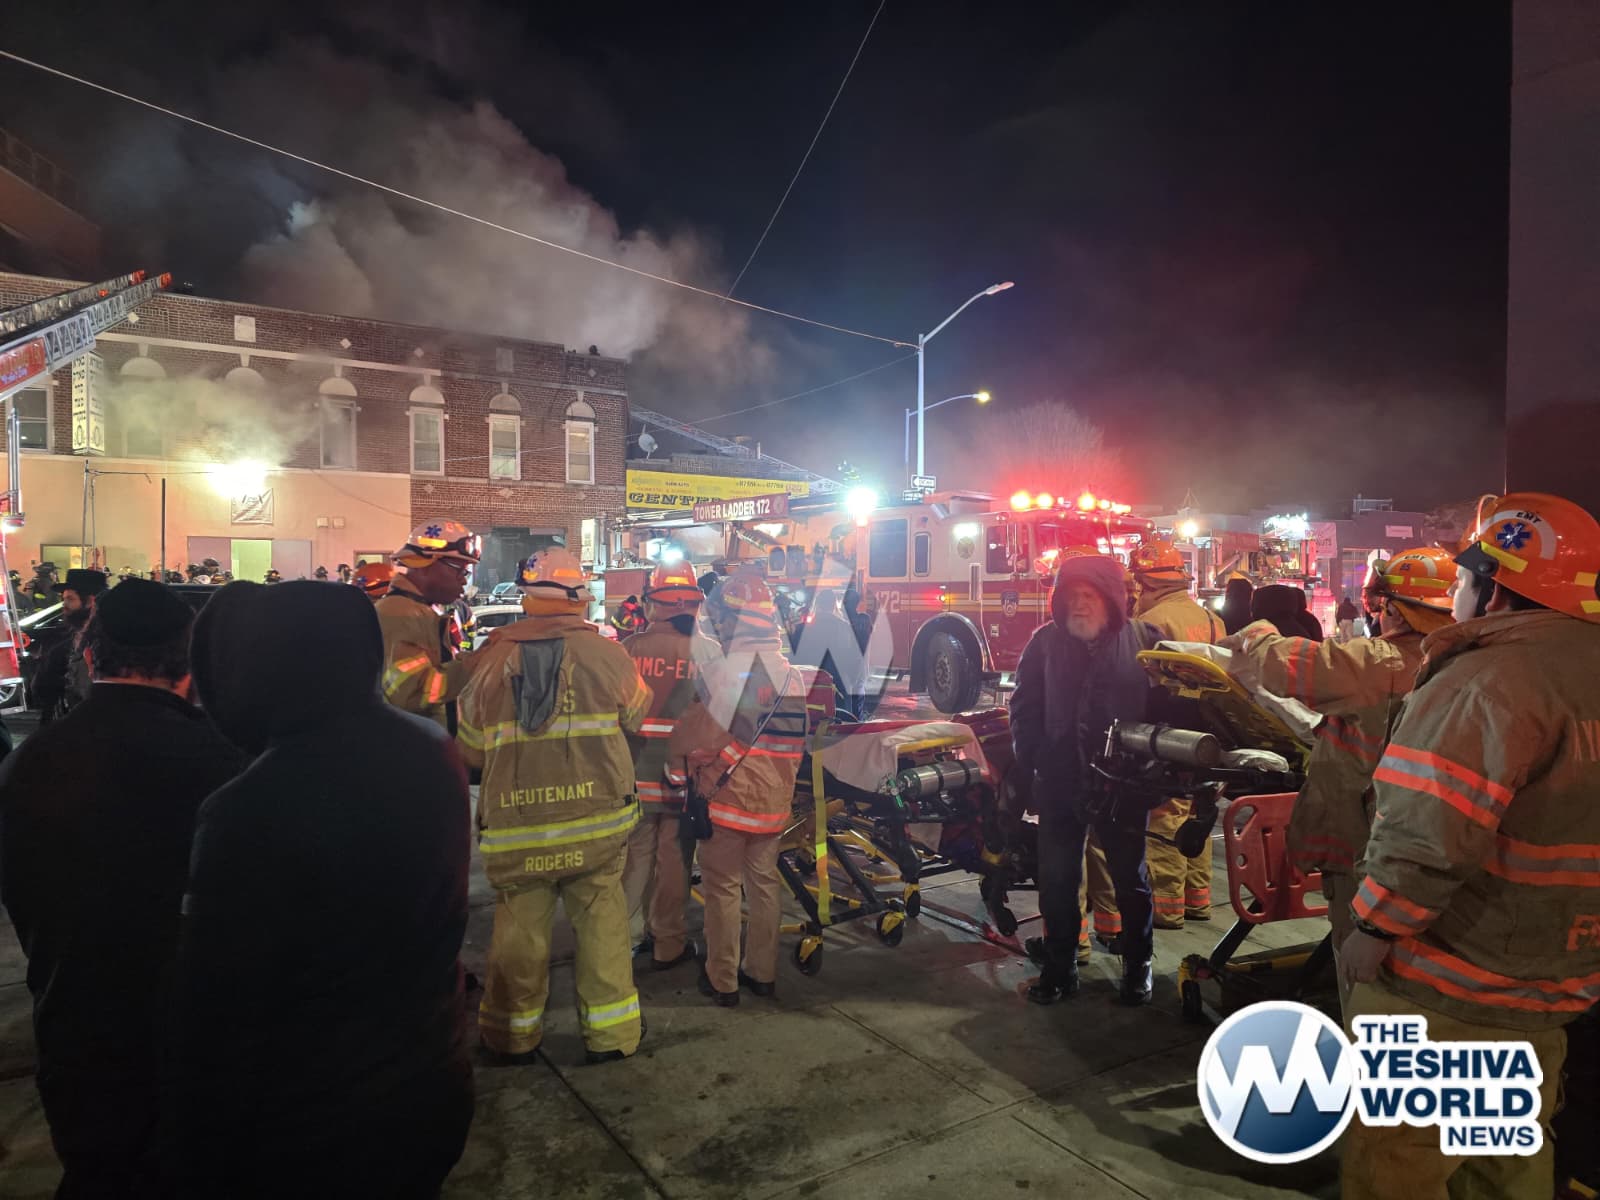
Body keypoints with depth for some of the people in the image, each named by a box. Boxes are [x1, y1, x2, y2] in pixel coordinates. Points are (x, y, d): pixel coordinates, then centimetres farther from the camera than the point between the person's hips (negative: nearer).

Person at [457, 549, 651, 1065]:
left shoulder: (492, 658, -4)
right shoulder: (606, 653, -7)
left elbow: (472, 749, 4)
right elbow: (638, 717, 8)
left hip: (514, 828, 1)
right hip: (598, 819, -1)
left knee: (519, 925, 15)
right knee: (601, 920, 12)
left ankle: (513, 1030, 31)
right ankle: (611, 1030, 21)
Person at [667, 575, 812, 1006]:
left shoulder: (727, 669, -18)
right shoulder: (793, 675, 3)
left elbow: (694, 735, -17)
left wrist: (679, 770, 0)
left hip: (726, 798, -6)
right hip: (774, 803, 6)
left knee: (723, 889, 7)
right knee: (764, 883, 17)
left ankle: (722, 981, 16)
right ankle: (762, 972, 28)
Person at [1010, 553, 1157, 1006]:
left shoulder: (1142, 641, -4)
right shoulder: (1046, 641, 0)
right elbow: (1025, 708, 3)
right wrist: (1028, 764, -3)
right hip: (1059, 782, 2)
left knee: (1130, 878, 14)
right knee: (1056, 880, 10)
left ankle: (1137, 965, 31)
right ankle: (1059, 968, 25)